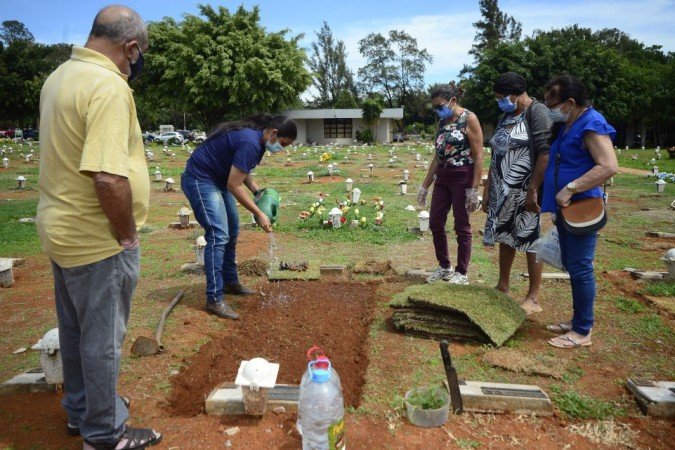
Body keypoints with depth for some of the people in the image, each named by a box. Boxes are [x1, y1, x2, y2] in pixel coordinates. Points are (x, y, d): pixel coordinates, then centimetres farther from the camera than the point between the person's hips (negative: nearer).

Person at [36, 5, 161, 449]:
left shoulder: (60, 76, 8)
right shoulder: (109, 86, -22)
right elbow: (109, 177, -32)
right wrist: (128, 235, -17)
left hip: (62, 228, 9)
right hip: (97, 240, -9)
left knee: (75, 329, 22)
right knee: (103, 340, 7)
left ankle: (80, 409, 42)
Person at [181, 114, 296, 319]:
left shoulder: (256, 136, 3)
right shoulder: (250, 142, -27)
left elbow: (242, 170, 13)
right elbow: (234, 186, -26)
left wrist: (257, 191, -1)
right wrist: (258, 214, -20)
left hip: (218, 180, 11)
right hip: (200, 180, -11)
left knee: (231, 232, 14)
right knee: (218, 235, -17)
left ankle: (230, 282, 28)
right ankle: (214, 299, -13)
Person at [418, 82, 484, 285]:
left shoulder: (469, 119, -10)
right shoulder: (442, 122, 11)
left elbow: (478, 156, -13)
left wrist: (474, 188, -19)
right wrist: (425, 186, 14)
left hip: (463, 178, -7)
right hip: (442, 178, 7)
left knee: (461, 226, 2)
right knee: (435, 224, 9)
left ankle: (462, 273, 16)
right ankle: (444, 266, 26)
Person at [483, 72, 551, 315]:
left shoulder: (537, 112, -10)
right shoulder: (506, 116, 14)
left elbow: (545, 153, -18)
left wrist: (532, 191, -21)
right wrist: (487, 189, 15)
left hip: (525, 191, -8)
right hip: (503, 190, 8)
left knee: (531, 241, 1)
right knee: (505, 237, 14)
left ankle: (533, 298, 12)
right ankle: (502, 286, 28)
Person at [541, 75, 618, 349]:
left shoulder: (591, 125, -15)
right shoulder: (565, 126, 14)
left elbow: (609, 166, -26)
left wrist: (570, 189, -25)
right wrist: (555, 200, 15)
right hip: (565, 210, 10)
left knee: (580, 269, -3)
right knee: (572, 267, 16)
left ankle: (583, 331, 8)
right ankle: (578, 321, 28)